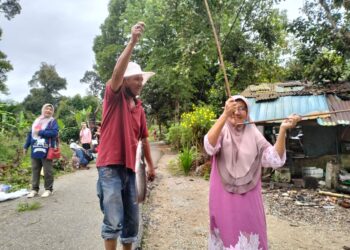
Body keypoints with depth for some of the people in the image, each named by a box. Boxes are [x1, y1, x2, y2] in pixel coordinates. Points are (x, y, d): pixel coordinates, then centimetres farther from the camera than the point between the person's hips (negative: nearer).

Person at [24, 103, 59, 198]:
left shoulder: (52, 121, -2)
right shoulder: (36, 121, 16)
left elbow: (54, 132, -18)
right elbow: (30, 134, 18)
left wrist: (40, 132, -15)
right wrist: (26, 146, 15)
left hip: (46, 150, -6)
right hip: (35, 150, 6)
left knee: (48, 171, 2)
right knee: (35, 170, 10)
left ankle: (48, 189, 12)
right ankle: (34, 189, 20)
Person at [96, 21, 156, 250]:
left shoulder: (139, 107, 14)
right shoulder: (114, 97, -2)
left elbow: (144, 138, 18)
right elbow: (117, 72, -22)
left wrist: (151, 165, 20)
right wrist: (133, 42, -31)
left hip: (129, 167, 6)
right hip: (110, 166, -6)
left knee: (132, 219, 13)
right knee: (114, 220, -7)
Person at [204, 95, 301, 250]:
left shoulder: (253, 134, 0)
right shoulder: (222, 131, -5)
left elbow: (275, 158, -9)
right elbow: (209, 146, -28)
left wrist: (283, 129, -21)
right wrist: (225, 114, -37)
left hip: (249, 196, 2)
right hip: (224, 195, -1)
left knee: (250, 231, 14)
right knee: (226, 232, 13)